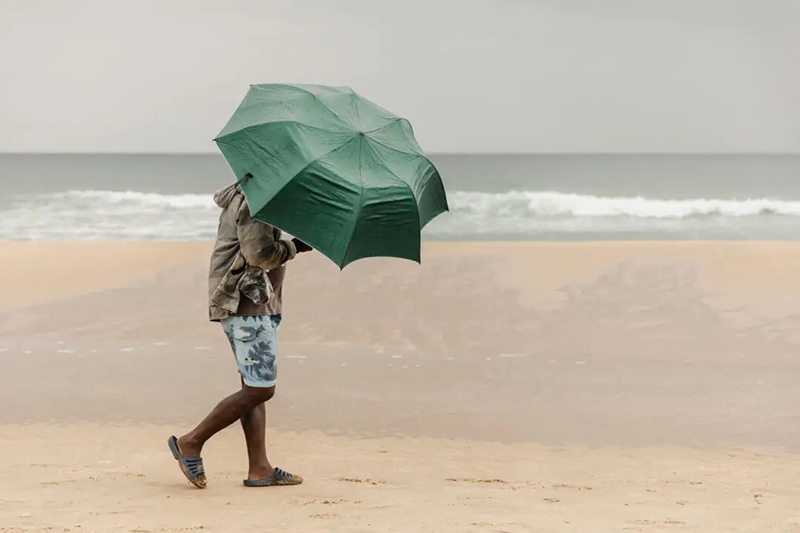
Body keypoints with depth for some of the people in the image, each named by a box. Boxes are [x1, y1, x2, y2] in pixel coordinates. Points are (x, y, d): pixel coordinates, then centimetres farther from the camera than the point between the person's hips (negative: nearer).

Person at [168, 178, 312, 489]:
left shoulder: (241, 197, 19)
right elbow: (259, 253, -23)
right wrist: (295, 247, -8)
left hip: (255, 306, 11)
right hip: (248, 306, -11)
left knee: (256, 386, 8)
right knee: (260, 388, -9)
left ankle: (259, 469, 9)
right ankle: (191, 443, -3)